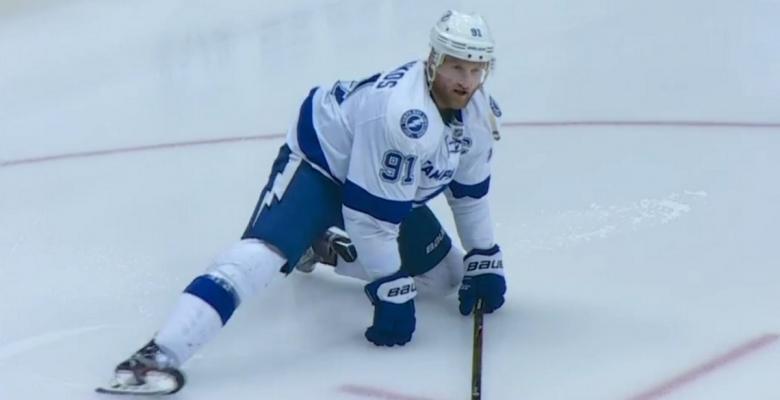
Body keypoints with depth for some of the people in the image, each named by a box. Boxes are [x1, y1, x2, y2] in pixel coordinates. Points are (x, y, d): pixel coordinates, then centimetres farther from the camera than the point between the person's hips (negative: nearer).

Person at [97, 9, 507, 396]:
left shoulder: (479, 112, -10)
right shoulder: (402, 114, -36)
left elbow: (469, 190, 7)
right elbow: (372, 215, -32)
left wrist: (484, 261, 7)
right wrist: (391, 293, -25)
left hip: (390, 185, 9)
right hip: (318, 161, -8)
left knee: (444, 276, 13)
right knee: (265, 250, -32)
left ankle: (325, 247, 29)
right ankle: (158, 356, -41)